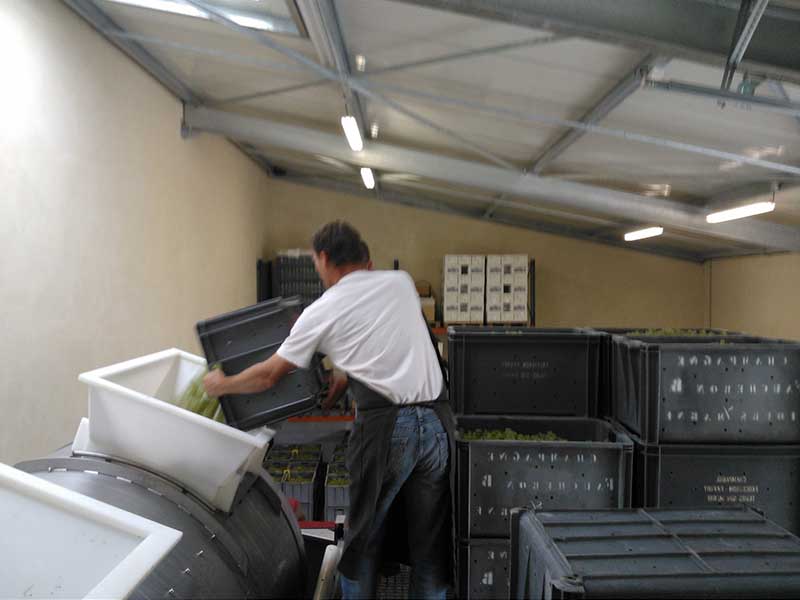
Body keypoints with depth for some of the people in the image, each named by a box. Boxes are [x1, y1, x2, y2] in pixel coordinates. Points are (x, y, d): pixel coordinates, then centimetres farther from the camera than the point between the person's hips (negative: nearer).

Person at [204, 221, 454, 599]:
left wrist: (222, 385, 28)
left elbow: (269, 375, 10)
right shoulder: (401, 282, 13)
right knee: (430, 538, 15)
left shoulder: (321, 312, 3)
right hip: (437, 421, 4)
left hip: (385, 427, -4)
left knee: (365, 537, 14)